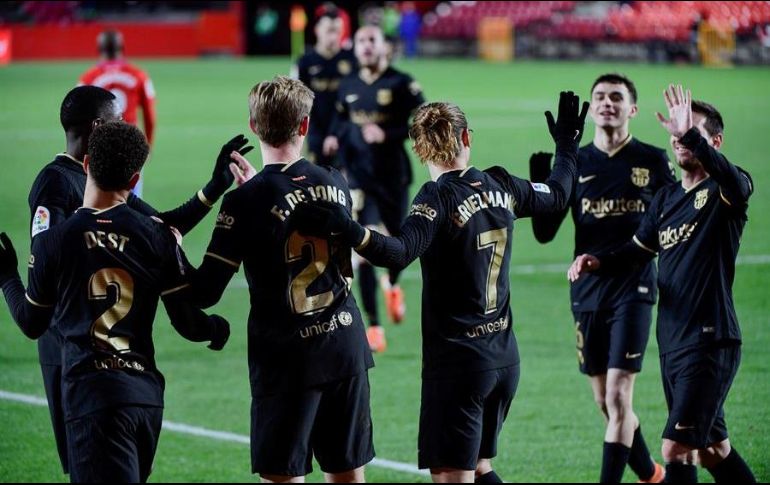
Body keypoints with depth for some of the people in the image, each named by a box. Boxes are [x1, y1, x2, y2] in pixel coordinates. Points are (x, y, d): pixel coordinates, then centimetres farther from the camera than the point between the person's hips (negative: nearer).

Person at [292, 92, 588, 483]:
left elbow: (400, 252, -33)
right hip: (505, 359, 7)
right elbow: (557, 194, 25)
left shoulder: (439, 198, -15)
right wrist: (567, 147, 42)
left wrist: (346, 230, -43)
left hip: (455, 366, -7)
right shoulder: (501, 187, 4)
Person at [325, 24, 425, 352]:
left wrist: (387, 135, -20)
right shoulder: (348, 87, 6)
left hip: (393, 174, -2)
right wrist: (336, 137, 3)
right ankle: (373, 326, -4)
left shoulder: (401, 84, -7)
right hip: (358, 175, 2)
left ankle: (392, 285, 48)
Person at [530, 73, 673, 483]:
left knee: (618, 395, -13)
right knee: (606, 403, 11)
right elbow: (544, 232, 4)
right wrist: (540, 183, -11)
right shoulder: (574, 163, 6)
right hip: (588, 291, 4)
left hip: (633, 290, -4)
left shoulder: (652, 161, 0)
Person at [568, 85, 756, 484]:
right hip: (671, 342, 8)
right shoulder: (666, 198, 14)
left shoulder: (725, 192, -9)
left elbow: (735, 181, -33)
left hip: (710, 342, -8)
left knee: (676, 448, -13)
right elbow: (638, 250, 24)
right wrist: (597, 261, 3)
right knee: (710, 448, 16)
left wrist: (690, 135, -45)